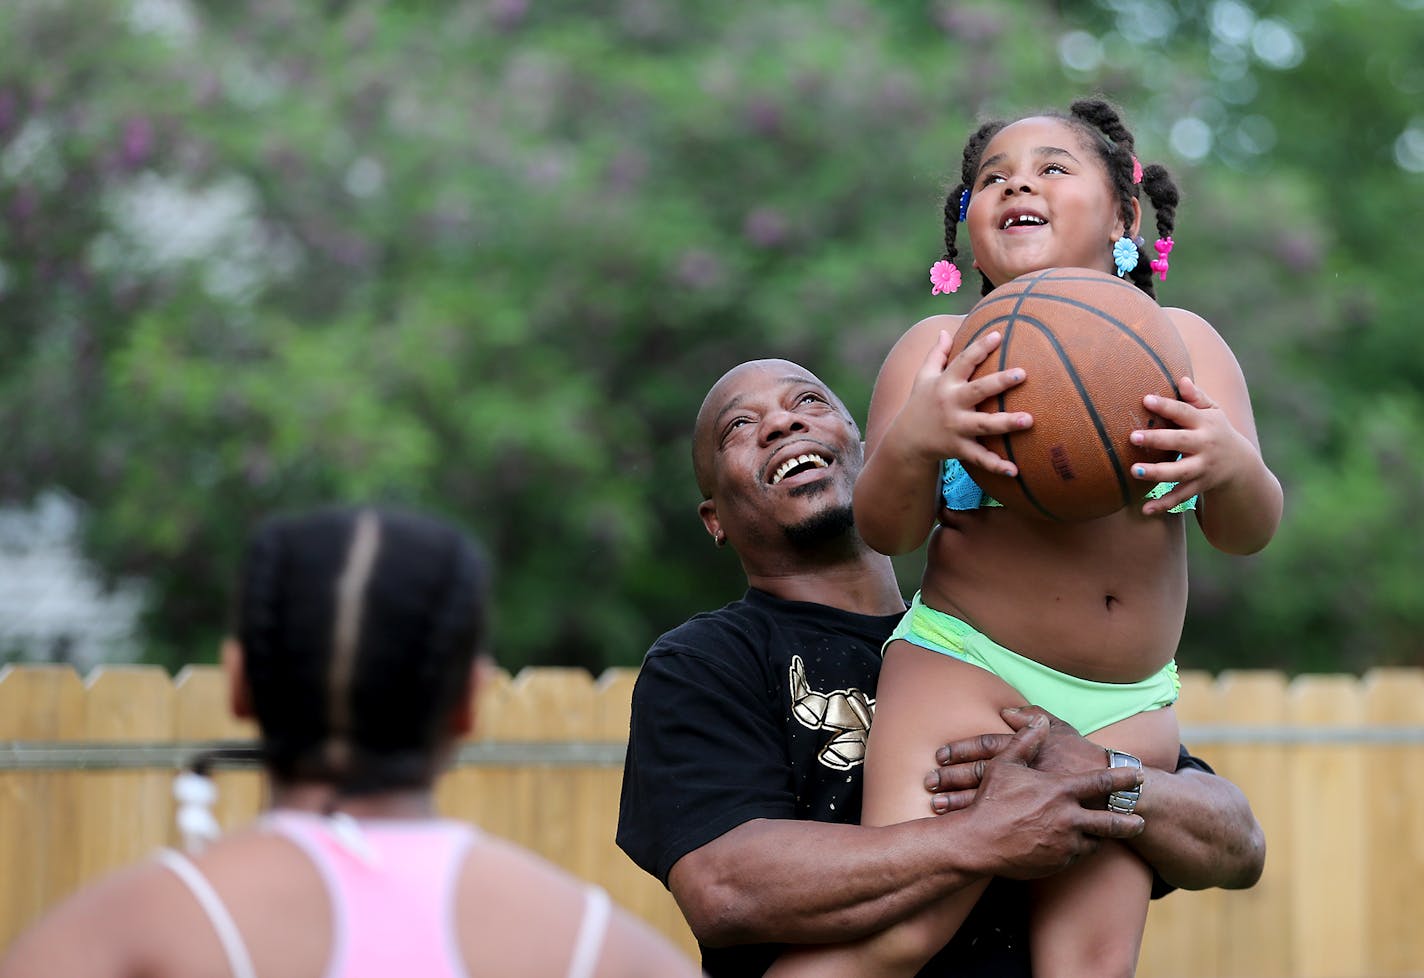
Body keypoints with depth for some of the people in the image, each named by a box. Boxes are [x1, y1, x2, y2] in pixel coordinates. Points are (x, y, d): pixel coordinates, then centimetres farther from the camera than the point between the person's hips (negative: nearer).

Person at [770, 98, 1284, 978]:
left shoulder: (1183, 342, 7)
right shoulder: (941, 347, 1)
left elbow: (1249, 533, 1)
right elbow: (887, 532, -7)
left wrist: (1231, 464, -23)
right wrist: (911, 441, -29)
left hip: (1129, 707, 3)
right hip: (965, 673, -3)